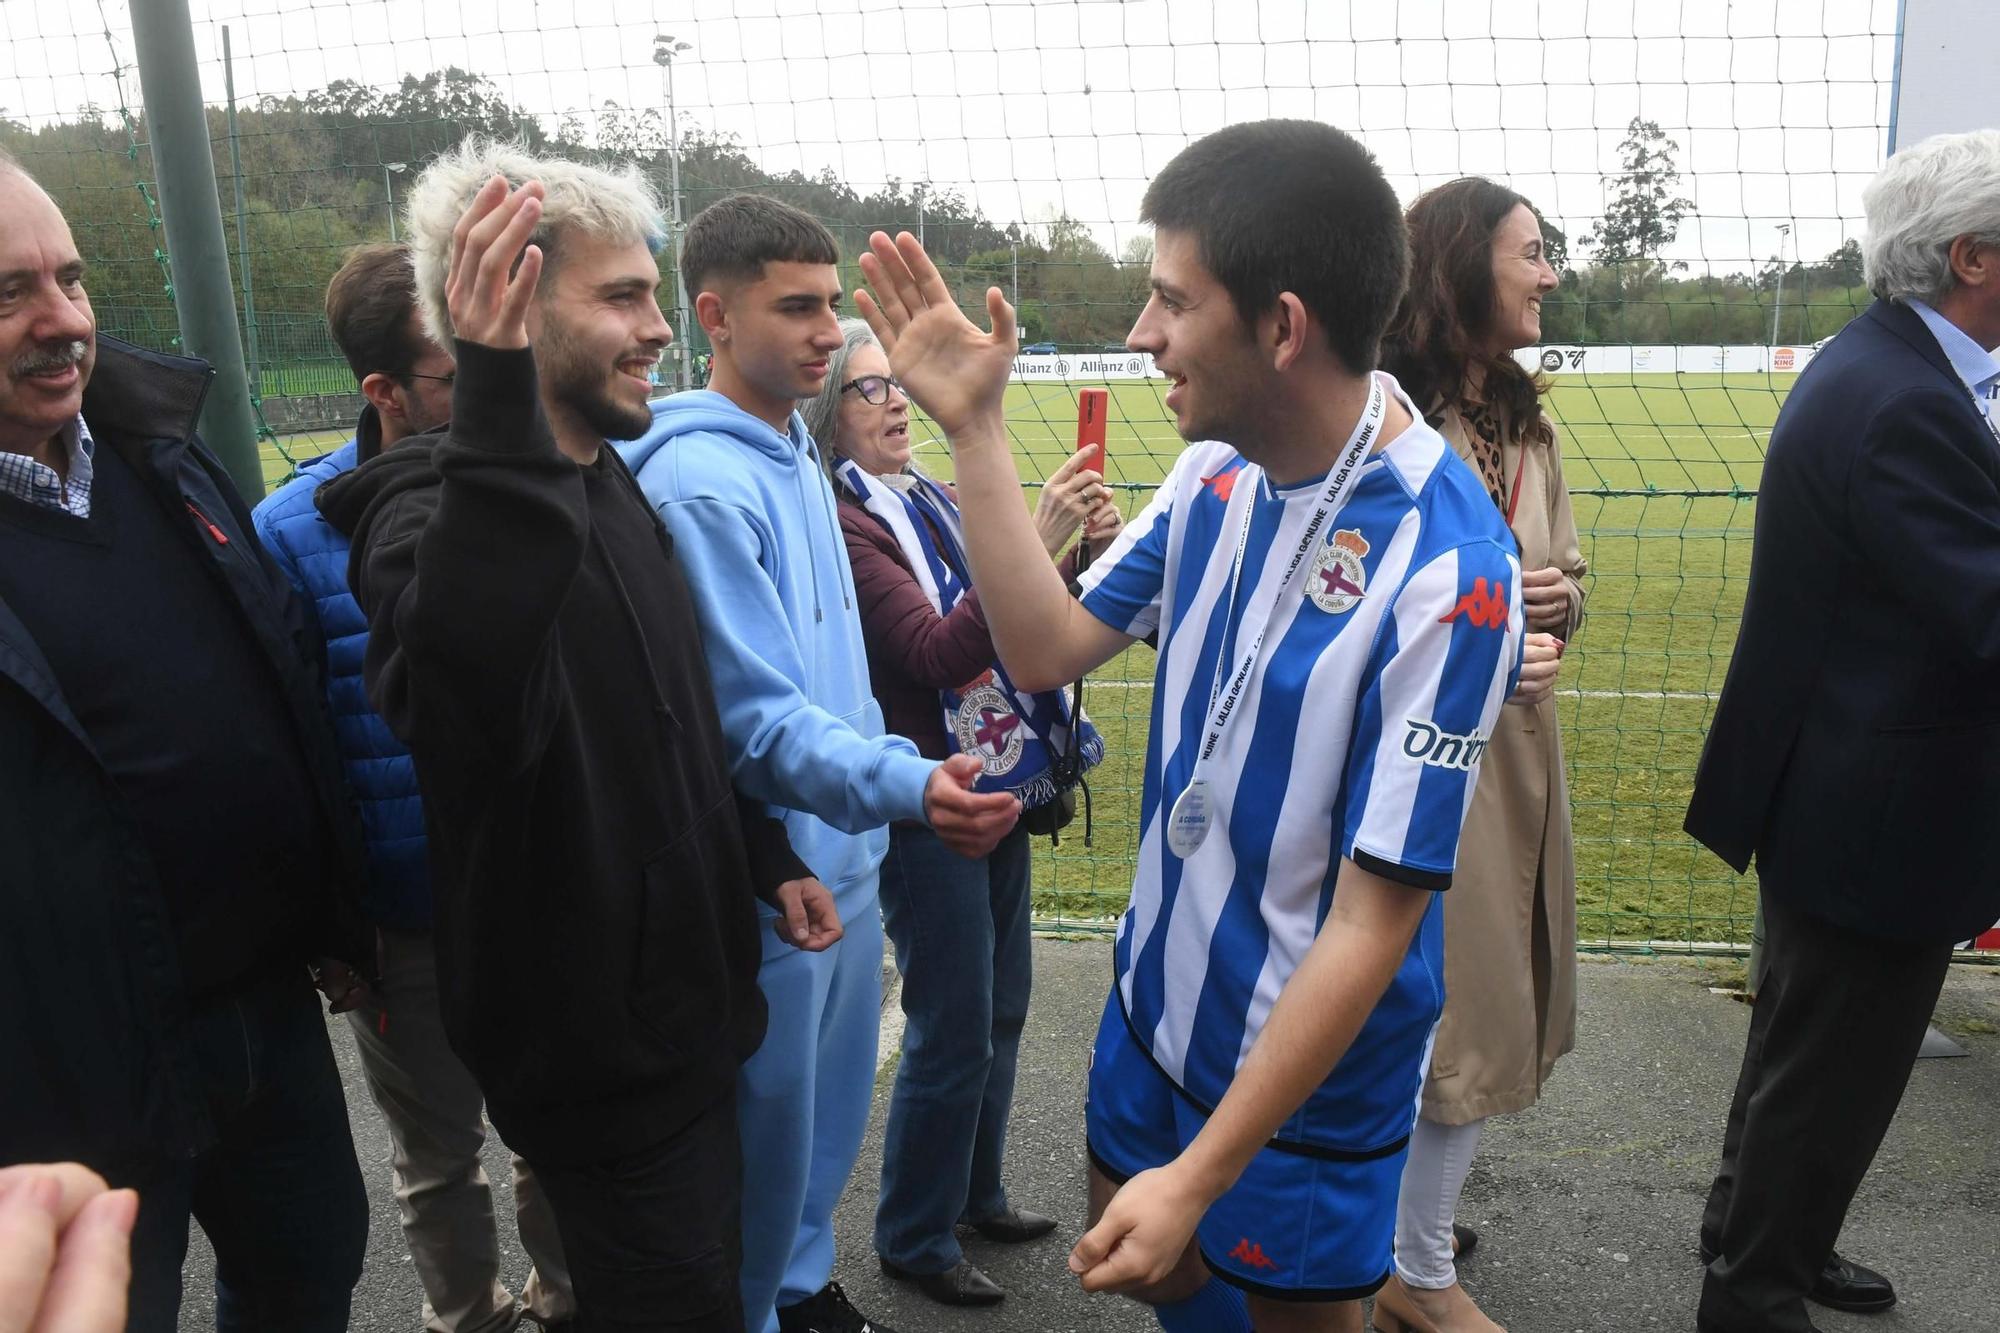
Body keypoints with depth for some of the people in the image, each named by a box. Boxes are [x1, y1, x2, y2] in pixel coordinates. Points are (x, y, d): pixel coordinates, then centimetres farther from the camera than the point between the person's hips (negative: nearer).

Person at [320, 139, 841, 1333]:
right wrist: (495, 404, -49)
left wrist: (767, 858, 15)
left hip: (685, 998, 9)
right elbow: (474, 708, -45)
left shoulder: (615, 491, 8)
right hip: (596, 1040, -9)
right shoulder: (433, 509, -22)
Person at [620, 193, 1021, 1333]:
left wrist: (905, 779, 15)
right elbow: (755, 722, -25)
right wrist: (907, 784, -38)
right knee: (769, 1132, 11)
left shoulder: (799, 454, 6)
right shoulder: (700, 484, -21)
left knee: (832, 1113, 24)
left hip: (847, 856, 9)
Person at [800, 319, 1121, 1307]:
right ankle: (914, 1238, 24)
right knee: (952, 1033, 2)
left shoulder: (930, 503, 8)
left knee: (1001, 1008, 19)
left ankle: (976, 1193, 39)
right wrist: (1035, 544, -32)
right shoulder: (842, 524, -16)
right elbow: (937, 652, -27)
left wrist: (1085, 551, -5)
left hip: (999, 791, 8)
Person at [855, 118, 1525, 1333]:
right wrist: (973, 427, -8)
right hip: (1156, 1002, 7)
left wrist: (1198, 1178, -22)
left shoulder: (1446, 570, -28)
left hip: (1308, 1072, -7)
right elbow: (1049, 649, -2)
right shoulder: (1220, 472, -7)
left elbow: (1372, 925, -25)